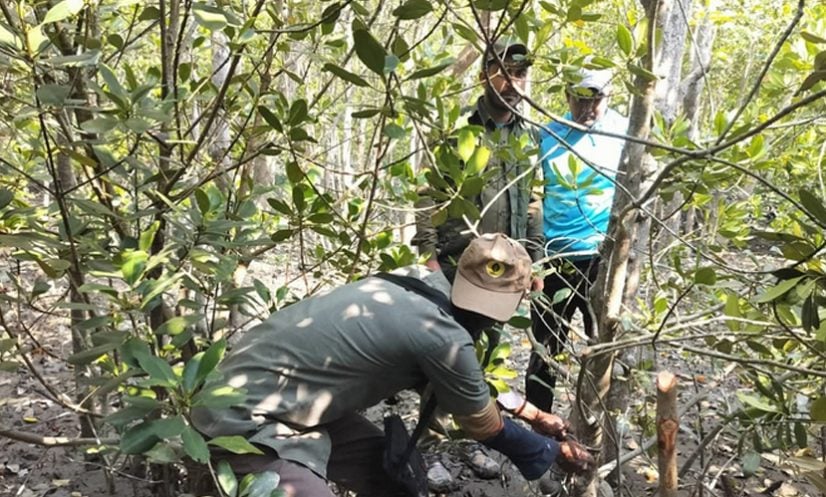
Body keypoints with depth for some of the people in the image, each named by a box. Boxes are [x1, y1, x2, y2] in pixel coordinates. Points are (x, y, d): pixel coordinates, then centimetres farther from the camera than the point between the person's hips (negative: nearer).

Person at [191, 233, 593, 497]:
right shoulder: (441, 336, -24)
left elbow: (473, 380, 20)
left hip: (267, 393, 9)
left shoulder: (418, 288, 1)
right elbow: (483, 424, -4)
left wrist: (531, 412, 28)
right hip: (250, 418, -9)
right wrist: (553, 451, 12)